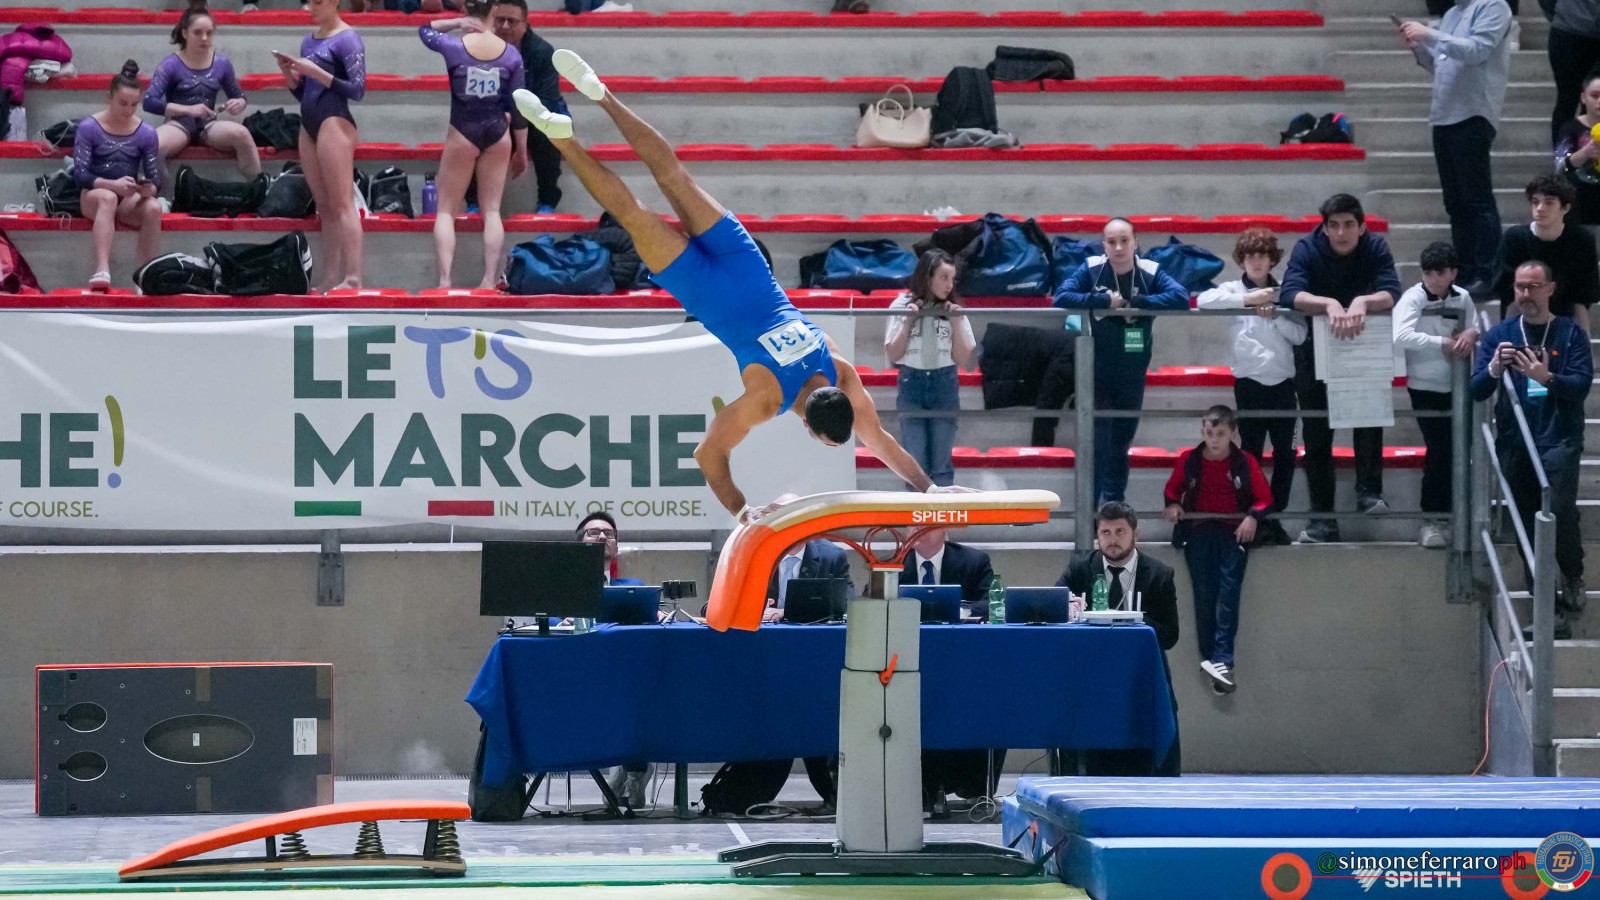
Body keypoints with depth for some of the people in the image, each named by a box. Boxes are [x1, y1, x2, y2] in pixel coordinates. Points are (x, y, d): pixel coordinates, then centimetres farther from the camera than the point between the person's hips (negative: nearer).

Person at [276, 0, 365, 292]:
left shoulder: (347, 39, -5)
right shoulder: (309, 40, 16)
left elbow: (358, 90, -12)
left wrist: (317, 72, -16)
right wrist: (288, 73, 2)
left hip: (334, 122, -8)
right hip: (309, 125, 8)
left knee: (341, 205, -11)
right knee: (324, 208, 6)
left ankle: (353, 280, -15)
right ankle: (330, 281, 5)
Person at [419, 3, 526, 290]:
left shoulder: (453, 47, -11)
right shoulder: (510, 54, -4)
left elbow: (424, 29, 11)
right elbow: (517, 107, 0)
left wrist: (457, 23, 1)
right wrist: (522, 149, 9)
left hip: (462, 134, -2)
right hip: (497, 134, 2)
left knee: (446, 211, 6)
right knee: (492, 211, 9)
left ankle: (444, 280, -7)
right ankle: (490, 280, 1)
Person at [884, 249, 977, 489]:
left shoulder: (954, 311, 0)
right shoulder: (902, 306, -2)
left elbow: (964, 360, -1)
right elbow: (892, 355, -1)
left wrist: (956, 323, -9)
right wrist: (908, 322, -11)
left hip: (945, 386, 1)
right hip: (911, 386, -1)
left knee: (941, 463, 3)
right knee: (915, 463, 2)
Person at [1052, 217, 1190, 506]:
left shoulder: (1150, 272, -7)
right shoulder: (1091, 269, -7)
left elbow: (1181, 297, -20)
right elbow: (1061, 297, -17)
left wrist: (1134, 302, -23)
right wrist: (1105, 301, -22)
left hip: (1132, 376, 2)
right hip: (1097, 373, -1)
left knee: (1121, 443, 13)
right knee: (1095, 443, -5)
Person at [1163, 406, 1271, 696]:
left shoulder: (1245, 463, 2)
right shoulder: (1188, 460, 5)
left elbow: (1264, 498, 6)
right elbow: (1172, 489, 19)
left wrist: (1253, 517, -13)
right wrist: (1173, 504, -2)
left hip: (1234, 530, -1)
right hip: (1199, 530, 1)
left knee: (1229, 589, -17)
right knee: (1204, 593, -10)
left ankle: (1221, 659, -23)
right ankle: (1210, 658, -7)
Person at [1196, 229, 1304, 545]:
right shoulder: (1235, 290, 3)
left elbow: (1299, 335, 2)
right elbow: (1205, 300, -16)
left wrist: (1274, 316, -13)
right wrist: (1248, 300, -16)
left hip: (1283, 381, 2)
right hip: (1250, 380, -2)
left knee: (1285, 452, 5)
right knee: (1252, 451, -1)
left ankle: (1275, 516, 14)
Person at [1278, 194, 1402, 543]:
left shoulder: (1375, 248, -12)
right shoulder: (1308, 249, -15)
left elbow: (1391, 293, -26)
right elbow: (1289, 294, -31)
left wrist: (1363, 302, -46)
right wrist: (1330, 305, -47)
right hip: (1315, 347, 0)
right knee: (1316, 432, 0)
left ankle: (1369, 491, -15)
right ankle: (1323, 518, 4)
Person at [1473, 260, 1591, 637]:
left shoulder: (1571, 334, 3)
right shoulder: (1499, 335, 10)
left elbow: (1582, 385, -7)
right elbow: (1477, 391, 4)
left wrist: (1546, 377, -25)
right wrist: (1494, 369, -18)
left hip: (1559, 439, -3)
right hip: (1514, 442, 3)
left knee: (1560, 510, -22)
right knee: (1528, 525, 5)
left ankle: (1573, 578, 0)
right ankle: (1547, 609, 12)